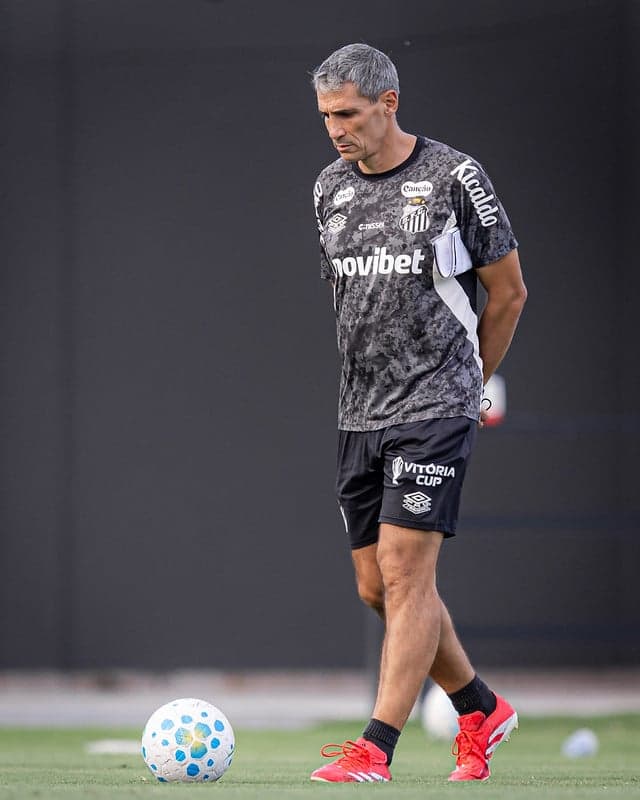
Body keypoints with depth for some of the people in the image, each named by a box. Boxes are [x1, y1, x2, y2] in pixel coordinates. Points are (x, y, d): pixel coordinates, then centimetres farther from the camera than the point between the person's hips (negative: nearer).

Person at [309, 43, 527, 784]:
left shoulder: (453, 178, -6)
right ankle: (482, 712, 26)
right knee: (377, 589, 8)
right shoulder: (330, 188, 10)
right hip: (359, 416, 7)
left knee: (404, 574, -13)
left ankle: (375, 750, -16)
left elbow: (508, 291, 3)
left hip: (435, 412, -7)